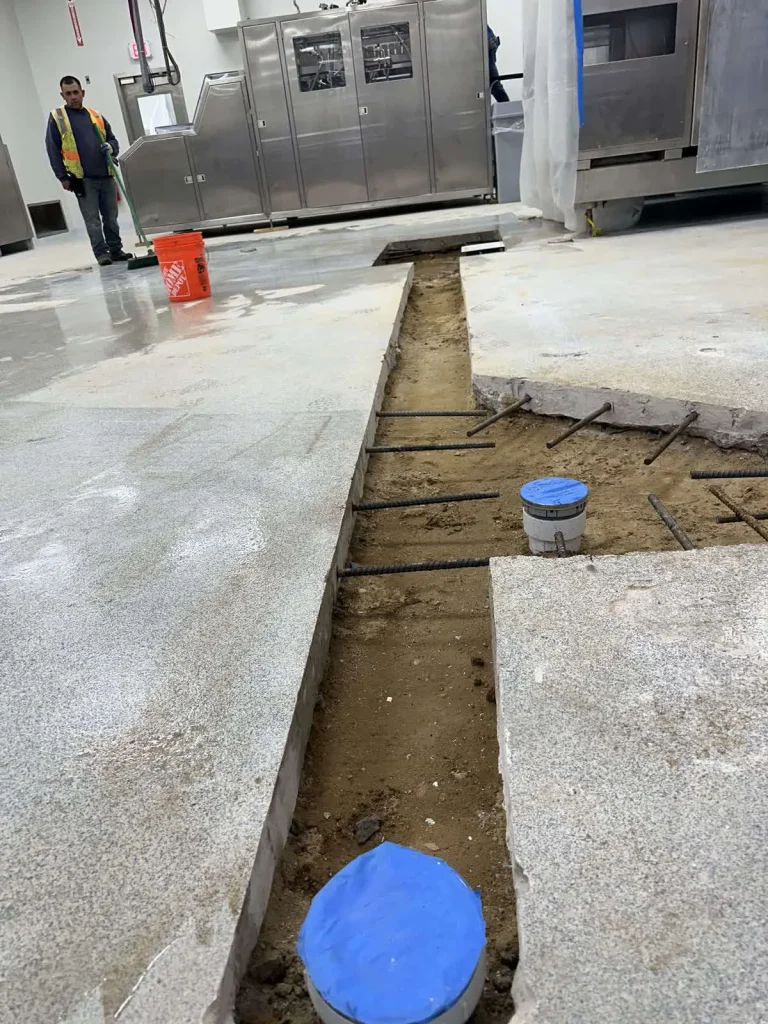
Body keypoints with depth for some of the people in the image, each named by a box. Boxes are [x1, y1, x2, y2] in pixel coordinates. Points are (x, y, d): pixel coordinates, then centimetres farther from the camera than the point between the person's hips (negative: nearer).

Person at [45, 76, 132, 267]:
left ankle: (115, 250, 17)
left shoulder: (96, 116, 14)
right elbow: (53, 150, -1)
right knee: (92, 220, -3)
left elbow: (112, 139, 20)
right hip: (82, 179, -4)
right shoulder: (56, 118, 3)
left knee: (111, 217, 9)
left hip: (106, 176, 4)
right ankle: (101, 253, 2)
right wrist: (63, 177, -8)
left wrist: (111, 147, -5)